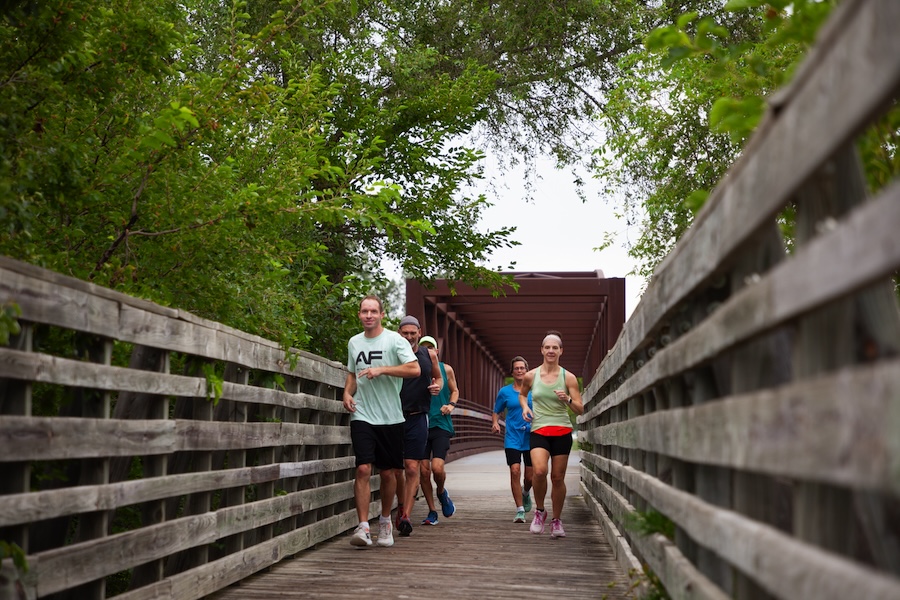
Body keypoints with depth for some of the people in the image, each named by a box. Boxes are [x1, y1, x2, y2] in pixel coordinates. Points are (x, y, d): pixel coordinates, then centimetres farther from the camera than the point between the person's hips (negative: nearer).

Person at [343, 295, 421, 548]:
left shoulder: (395, 340, -4)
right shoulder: (354, 342, 11)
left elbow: (414, 369, -15)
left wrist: (381, 369, -20)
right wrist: (347, 393, 5)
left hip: (390, 417, -2)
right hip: (362, 416, 2)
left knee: (388, 473, 7)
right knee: (363, 469, -12)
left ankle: (385, 522, 27)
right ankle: (363, 527, -12)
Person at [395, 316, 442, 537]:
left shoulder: (429, 355, 7)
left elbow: (437, 377, 23)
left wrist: (437, 385, 2)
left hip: (417, 418, 0)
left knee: (412, 469, -9)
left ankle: (406, 515, -8)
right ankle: (401, 505, 33)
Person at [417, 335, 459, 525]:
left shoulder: (446, 369, 5)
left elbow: (454, 390, 18)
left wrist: (450, 405, -1)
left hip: (441, 424, 0)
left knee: (437, 467, -15)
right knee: (423, 470, -1)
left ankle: (442, 492, 19)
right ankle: (432, 512, 14)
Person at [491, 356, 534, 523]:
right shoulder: (505, 392, 4)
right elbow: (497, 412, 12)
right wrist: (495, 423, -8)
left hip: (531, 437, 1)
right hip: (512, 437, -1)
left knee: (530, 476, 5)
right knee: (515, 470, -15)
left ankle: (526, 492, 41)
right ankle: (520, 510, -6)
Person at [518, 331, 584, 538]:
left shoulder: (568, 377, 1)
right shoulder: (531, 376, 4)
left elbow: (580, 410, 2)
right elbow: (522, 394, 25)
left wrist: (567, 400, -18)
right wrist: (524, 407, 5)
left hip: (562, 431, 0)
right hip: (538, 431, 0)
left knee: (558, 477, 2)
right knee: (540, 470, -24)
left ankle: (557, 521, 21)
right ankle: (539, 510, 1)